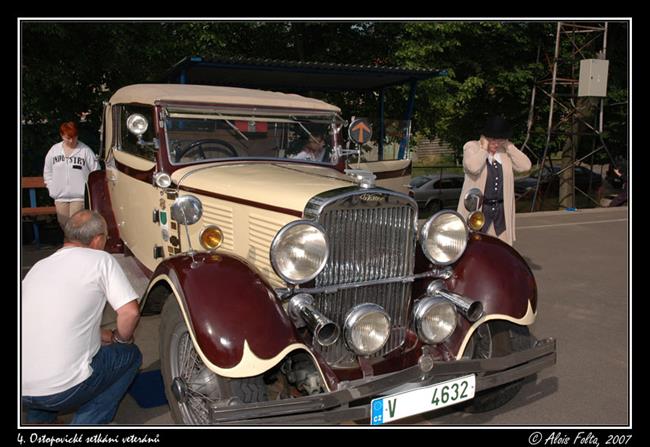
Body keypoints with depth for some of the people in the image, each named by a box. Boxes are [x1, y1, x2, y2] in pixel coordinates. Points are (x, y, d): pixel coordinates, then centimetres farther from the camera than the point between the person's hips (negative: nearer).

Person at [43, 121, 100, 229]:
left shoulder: (85, 150, -6)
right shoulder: (54, 150, 5)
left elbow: (95, 172, -3)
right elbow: (47, 171, 15)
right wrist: (52, 188, 7)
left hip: (79, 195, -4)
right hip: (60, 195, 4)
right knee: (63, 223, 14)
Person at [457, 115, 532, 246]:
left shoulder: (506, 151, 11)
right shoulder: (472, 147, -3)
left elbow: (525, 166, -2)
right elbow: (473, 167, -24)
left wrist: (508, 146, -3)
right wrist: (484, 148, -12)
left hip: (502, 210, 5)